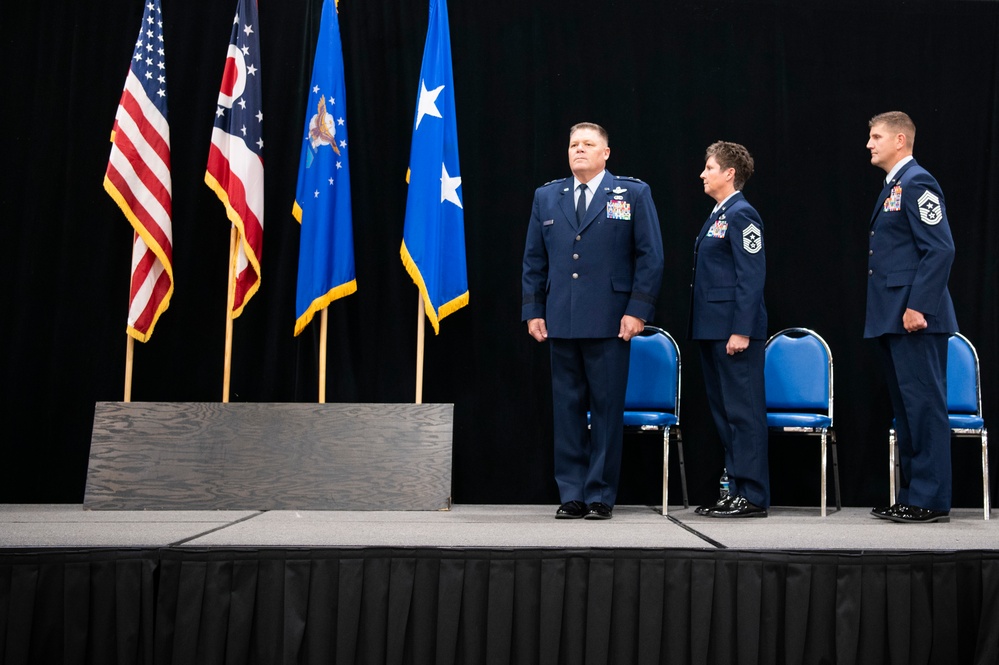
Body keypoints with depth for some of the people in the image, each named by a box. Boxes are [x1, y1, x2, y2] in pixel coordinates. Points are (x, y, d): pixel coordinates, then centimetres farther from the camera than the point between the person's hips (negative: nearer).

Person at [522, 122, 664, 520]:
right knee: (567, 409, 6)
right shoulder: (546, 197, 14)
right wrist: (533, 310, 6)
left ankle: (601, 496, 10)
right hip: (561, 322, 3)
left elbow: (650, 257, 1)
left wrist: (637, 310, -8)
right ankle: (571, 494, 14)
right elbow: (533, 260, 15)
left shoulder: (633, 194, 5)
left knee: (607, 409, 1)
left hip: (609, 323, -3)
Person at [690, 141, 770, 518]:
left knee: (744, 411, -5)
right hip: (712, 329, 10)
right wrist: (702, 327, 17)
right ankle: (736, 489, 20)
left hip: (735, 329, -10)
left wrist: (741, 330, -21)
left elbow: (751, 276, -16)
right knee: (723, 411, 12)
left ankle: (753, 496, 1)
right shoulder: (717, 215, 18)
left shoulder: (742, 214, -10)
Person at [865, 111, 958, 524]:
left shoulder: (917, 183, -10)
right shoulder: (893, 187, 19)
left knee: (925, 405, -5)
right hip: (893, 319, 10)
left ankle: (931, 500, 0)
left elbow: (940, 249, -18)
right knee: (905, 408, 12)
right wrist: (894, 311, 17)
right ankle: (912, 496, 19)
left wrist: (918, 306, -22)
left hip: (915, 318, -10)